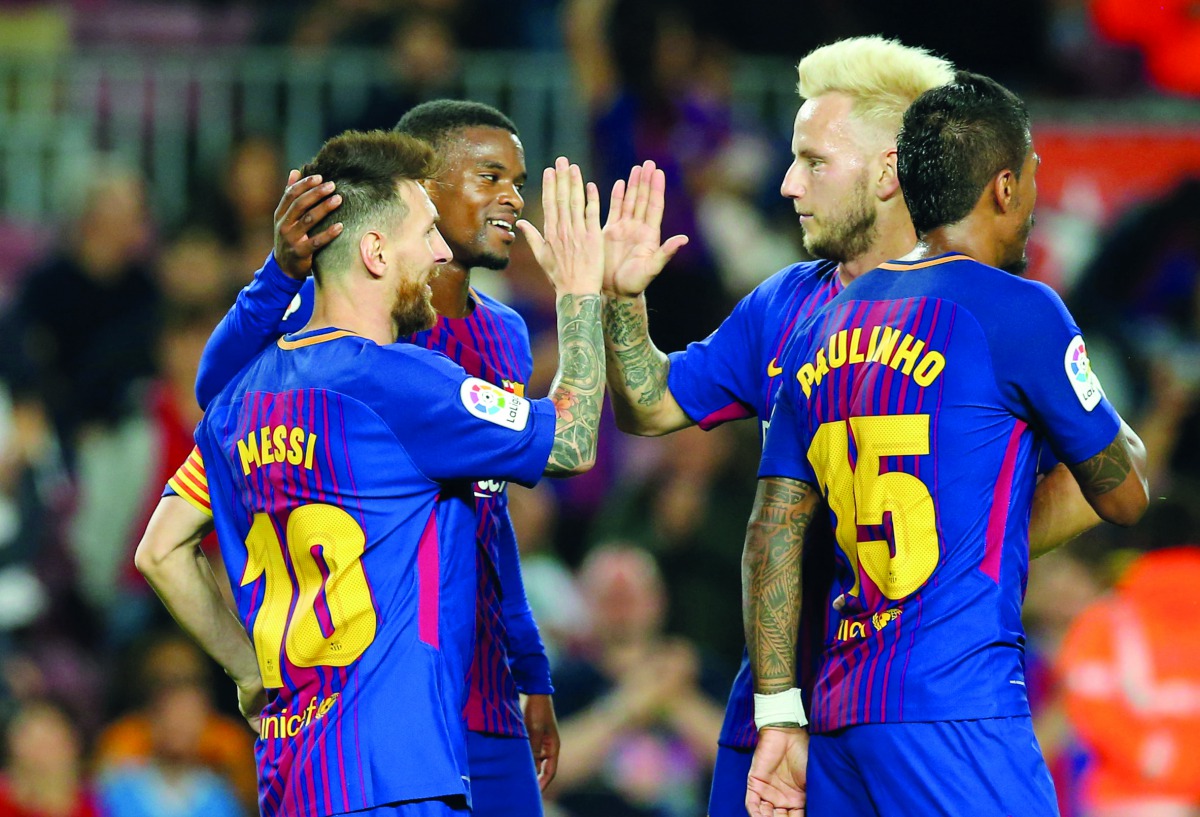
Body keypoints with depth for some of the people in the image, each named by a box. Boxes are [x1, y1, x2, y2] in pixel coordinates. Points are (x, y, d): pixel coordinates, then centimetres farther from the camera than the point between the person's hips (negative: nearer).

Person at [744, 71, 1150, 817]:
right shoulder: (1015, 311, -5)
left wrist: (779, 715, 13)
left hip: (841, 713, 7)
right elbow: (1124, 499, 6)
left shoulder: (824, 331, 15)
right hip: (957, 713, -7)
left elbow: (772, 534, 13)